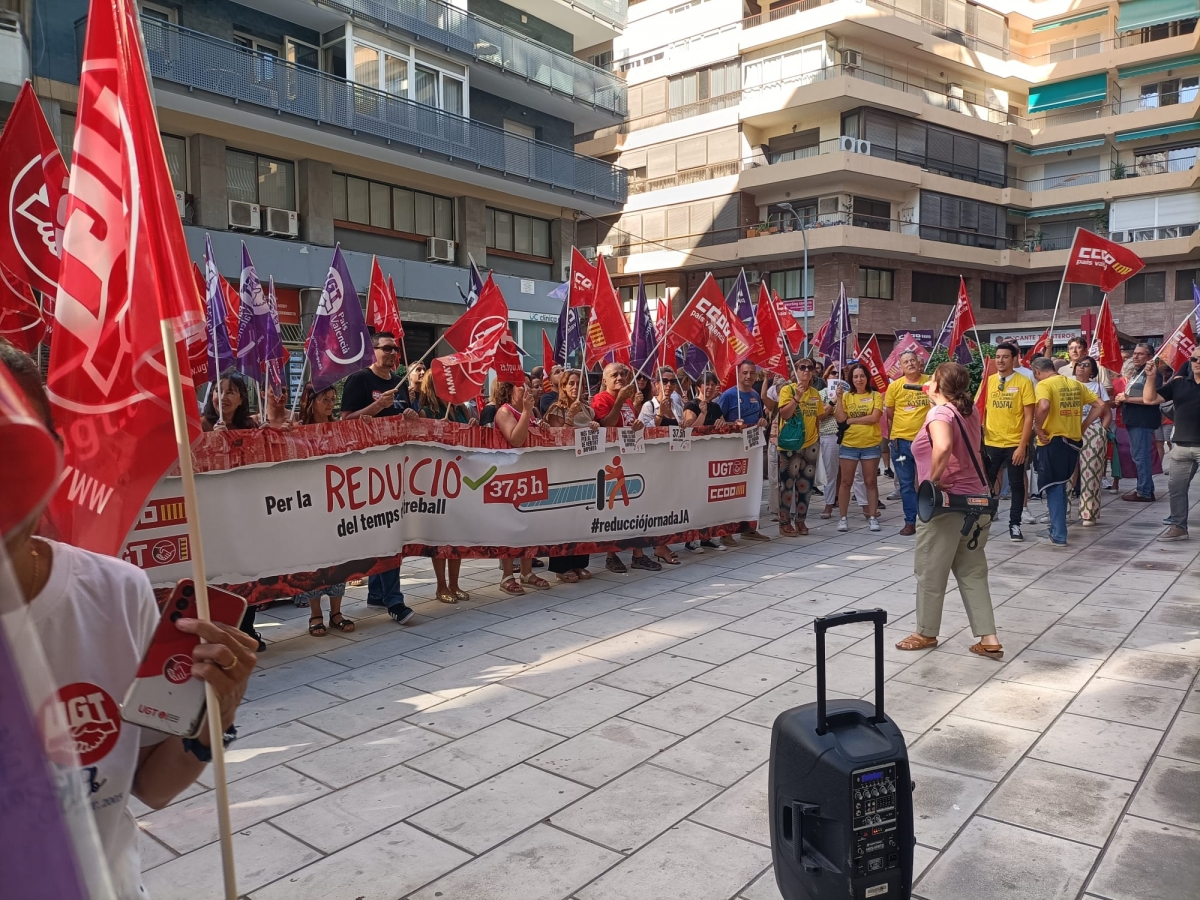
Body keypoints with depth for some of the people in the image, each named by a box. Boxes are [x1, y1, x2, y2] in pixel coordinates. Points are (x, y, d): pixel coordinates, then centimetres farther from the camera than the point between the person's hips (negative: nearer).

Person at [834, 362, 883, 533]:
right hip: (849, 445, 1)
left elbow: (874, 418, -13)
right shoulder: (846, 396, 4)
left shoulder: (875, 396, 0)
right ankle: (842, 518, 10)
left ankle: (872, 517, 14)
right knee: (845, 482, 4)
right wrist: (839, 398, -11)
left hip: (871, 445, -1)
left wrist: (851, 420, -10)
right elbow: (840, 419, -6)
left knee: (871, 482, 7)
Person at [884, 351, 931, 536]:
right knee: (906, 484, 7)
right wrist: (894, 437, 7)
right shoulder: (895, 386, -2)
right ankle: (910, 522, 15)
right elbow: (889, 415, 8)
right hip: (901, 441, 1)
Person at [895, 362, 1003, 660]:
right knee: (972, 572, 13)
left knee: (930, 571, 8)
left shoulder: (939, 413, -16)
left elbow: (943, 447, -37)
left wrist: (933, 479, -24)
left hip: (945, 501, -8)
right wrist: (936, 398, 21)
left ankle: (926, 633, 22)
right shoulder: (970, 410, 7)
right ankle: (989, 639, 12)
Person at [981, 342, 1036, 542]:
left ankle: (1015, 525, 19)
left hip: (1015, 444, -2)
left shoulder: (1024, 382, -6)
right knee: (985, 483, 6)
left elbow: (1028, 417, -7)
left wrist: (1023, 445, -12)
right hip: (991, 443, 2)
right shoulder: (988, 381, 4)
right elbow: (981, 411, 10)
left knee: (1016, 485, 8)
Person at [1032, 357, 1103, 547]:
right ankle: (1057, 528, 28)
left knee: (1053, 487, 1)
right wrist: (1083, 426, 13)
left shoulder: (1044, 384, -9)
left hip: (1052, 441, -6)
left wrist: (1038, 428, -15)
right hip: (1073, 441, 6)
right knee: (1060, 485, 20)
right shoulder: (1075, 384, 11)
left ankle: (1059, 535, -1)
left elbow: (1043, 406, -29)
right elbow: (1100, 405, 12)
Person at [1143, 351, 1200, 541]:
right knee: (1175, 487, 10)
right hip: (1181, 446, 4)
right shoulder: (1179, 383, 7)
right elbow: (1149, 399, 4)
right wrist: (1151, 376, -8)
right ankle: (1178, 527, 19)